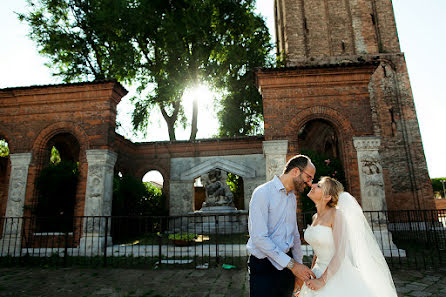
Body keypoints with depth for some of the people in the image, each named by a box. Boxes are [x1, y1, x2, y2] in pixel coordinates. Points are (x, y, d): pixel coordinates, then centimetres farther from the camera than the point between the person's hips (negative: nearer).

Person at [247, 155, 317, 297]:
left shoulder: (292, 197, 10)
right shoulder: (262, 193, -18)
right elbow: (259, 238, -23)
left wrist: (299, 264, 16)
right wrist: (292, 264, -19)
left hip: (287, 263, 7)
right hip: (264, 266, -7)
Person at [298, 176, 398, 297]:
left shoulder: (336, 214, -18)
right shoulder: (315, 218, 3)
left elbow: (340, 252, -22)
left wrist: (322, 280, -21)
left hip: (338, 273, -6)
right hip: (319, 271, 7)